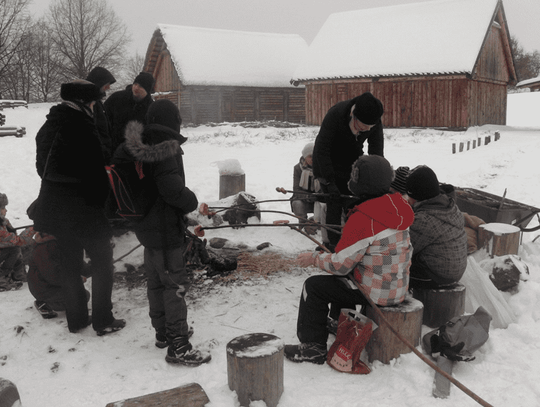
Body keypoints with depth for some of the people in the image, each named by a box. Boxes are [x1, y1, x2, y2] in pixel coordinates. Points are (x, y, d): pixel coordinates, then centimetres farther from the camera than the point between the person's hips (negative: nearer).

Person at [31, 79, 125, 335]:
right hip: (86, 208, -8)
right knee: (102, 264, 8)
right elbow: (98, 172, -18)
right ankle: (103, 321, 13)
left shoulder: (49, 127, 6)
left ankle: (76, 319, 28)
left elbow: (43, 167, 14)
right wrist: (108, 206, -9)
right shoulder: (83, 128, -20)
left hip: (55, 206, 8)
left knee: (70, 264, 17)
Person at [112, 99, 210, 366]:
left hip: (147, 226, 9)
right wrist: (192, 202, -9)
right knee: (175, 284, -4)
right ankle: (178, 346, 1)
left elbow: (116, 164, 17)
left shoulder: (139, 147, 6)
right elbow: (171, 187, -27)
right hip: (166, 229, -9)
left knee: (156, 281, 19)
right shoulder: (166, 149, -20)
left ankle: (163, 332, 34)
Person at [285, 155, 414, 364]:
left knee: (313, 286, 3)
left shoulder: (363, 219, -26)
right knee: (340, 276, 30)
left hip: (374, 292, -9)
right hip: (399, 287, 9)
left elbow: (341, 264, -20)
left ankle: (313, 348, 13)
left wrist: (314, 258, -3)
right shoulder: (397, 206, 1)